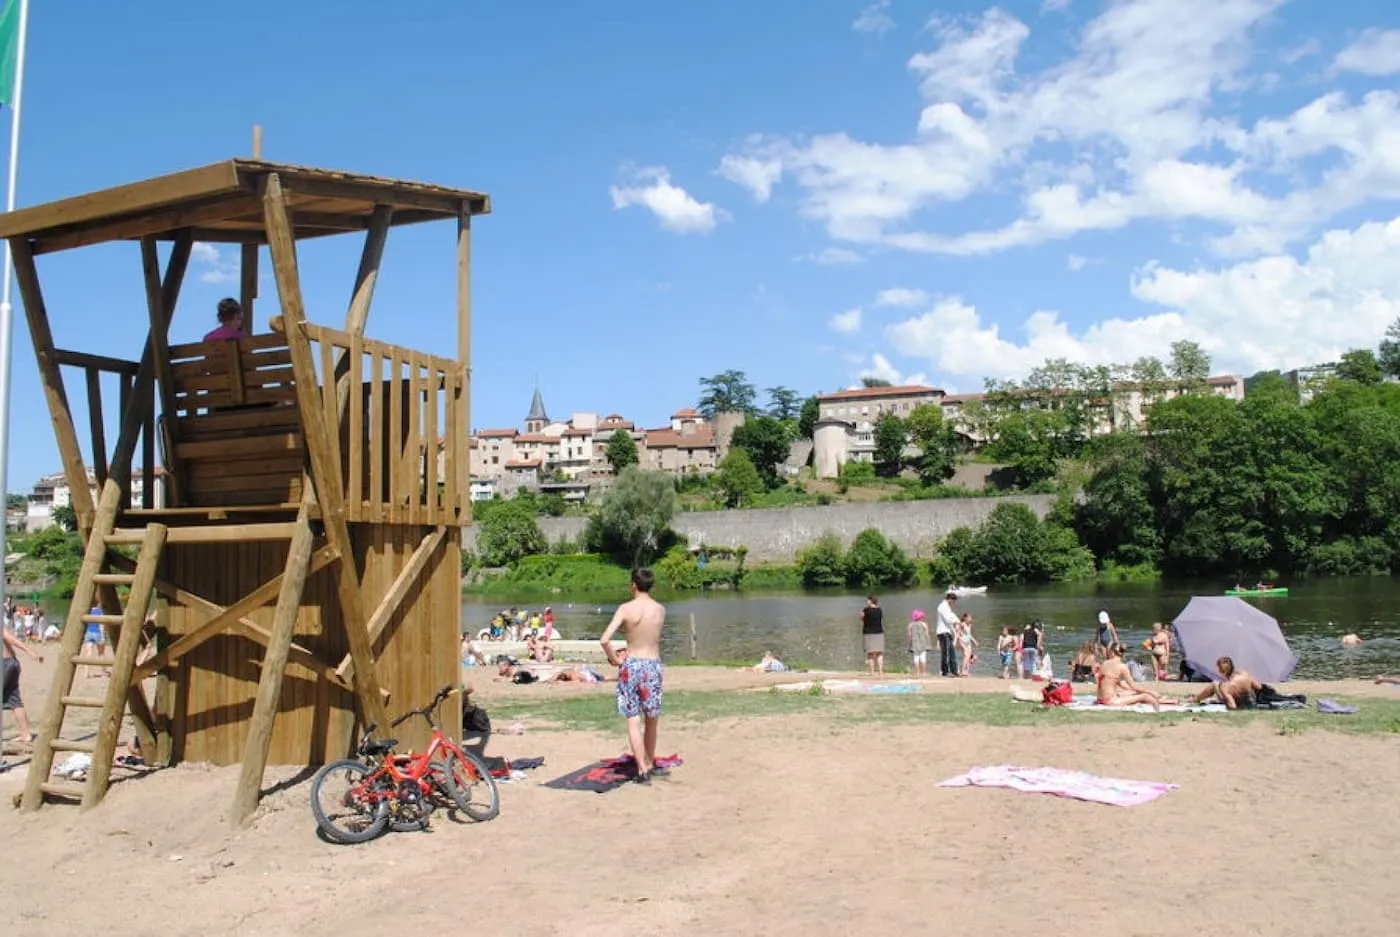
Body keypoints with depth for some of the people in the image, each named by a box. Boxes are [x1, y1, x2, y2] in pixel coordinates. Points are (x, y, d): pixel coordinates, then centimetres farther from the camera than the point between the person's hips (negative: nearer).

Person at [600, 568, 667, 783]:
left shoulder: (625, 608, -8)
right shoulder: (661, 610, 1)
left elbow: (604, 640, -16)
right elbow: (654, 637, 10)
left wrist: (613, 659, -1)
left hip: (630, 665, -2)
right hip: (653, 665, 2)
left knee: (633, 720, 3)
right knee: (651, 720, 16)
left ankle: (643, 770, -4)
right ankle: (650, 764, 30)